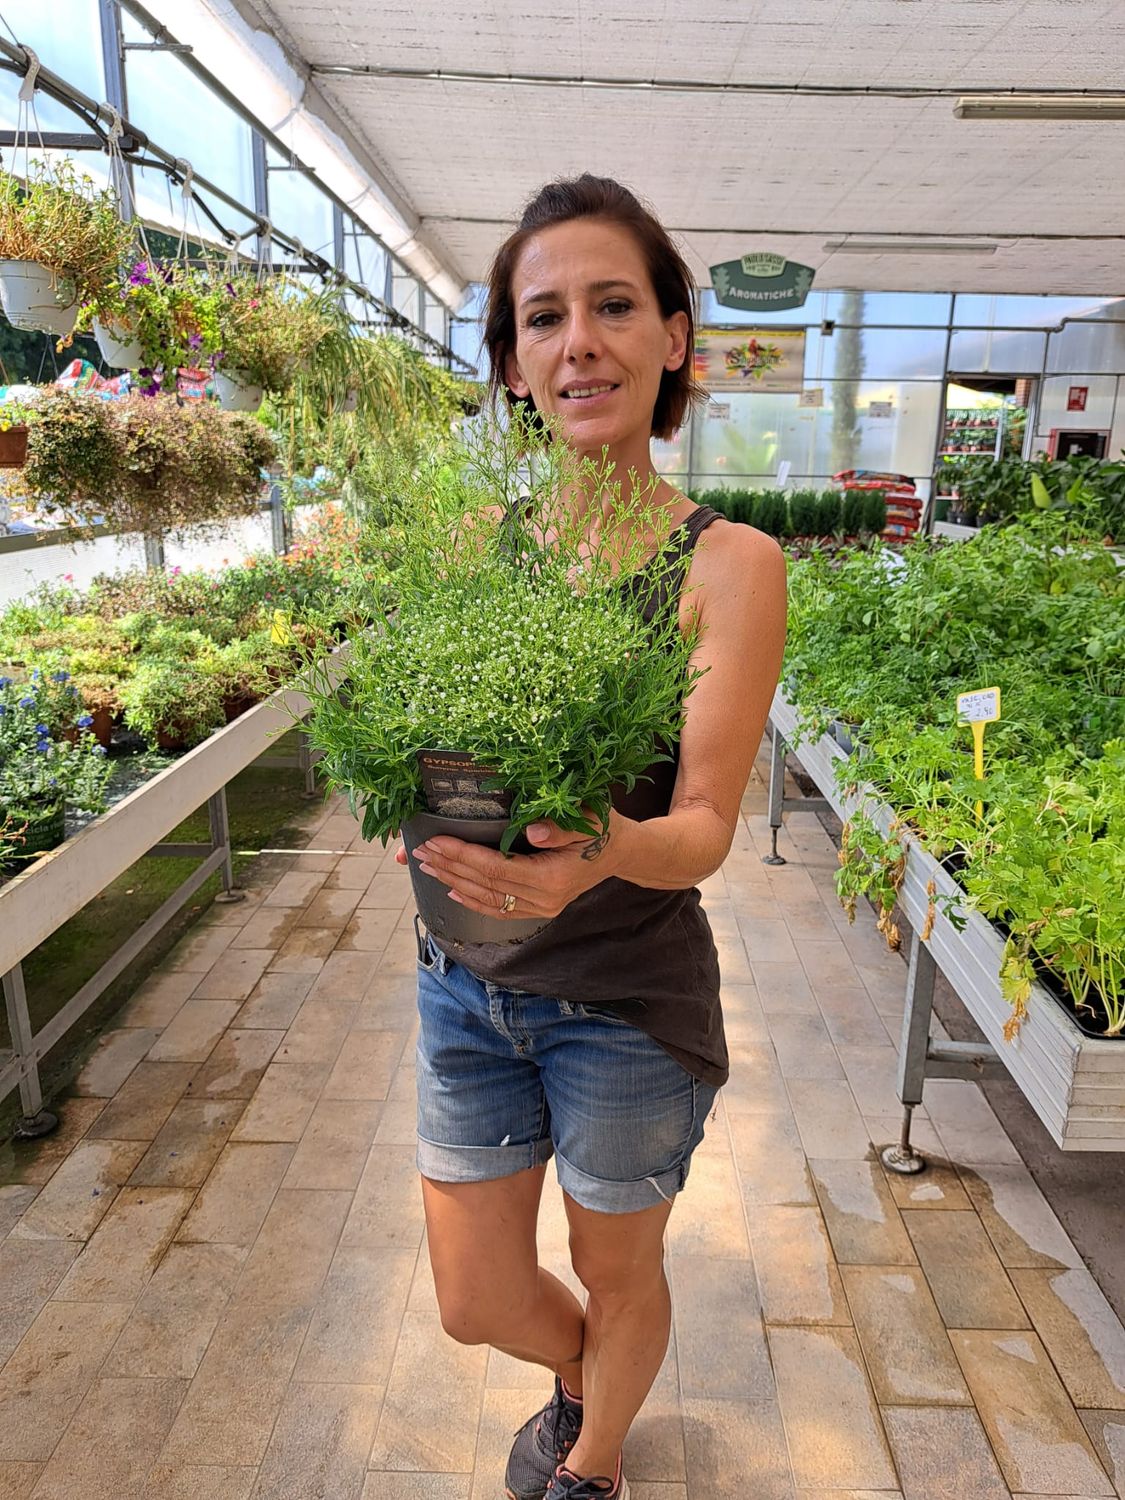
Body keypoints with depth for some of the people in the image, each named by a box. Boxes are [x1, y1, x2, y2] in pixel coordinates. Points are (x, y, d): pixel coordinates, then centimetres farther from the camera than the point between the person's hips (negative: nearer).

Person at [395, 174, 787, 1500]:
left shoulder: (726, 563, -15)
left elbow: (706, 826, -18)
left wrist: (605, 850, -40)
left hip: (628, 1001, -3)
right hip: (465, 980, 4)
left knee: (617, 1276, 22)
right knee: (477, 1303, 20)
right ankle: (578, 1376, 58)